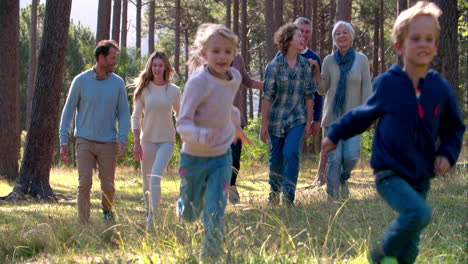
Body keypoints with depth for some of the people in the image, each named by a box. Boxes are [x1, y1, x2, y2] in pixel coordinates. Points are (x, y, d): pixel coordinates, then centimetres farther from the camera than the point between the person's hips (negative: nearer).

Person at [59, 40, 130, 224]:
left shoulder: (117, 83, 4)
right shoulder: (81, 81, -1)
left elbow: (123, 113, 7)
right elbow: (68, 111, 4)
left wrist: (122, 139, -6)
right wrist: (63, 141, 0)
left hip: (108, 143, 2)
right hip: (85, 141, -1)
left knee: (108, 186, 5)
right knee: (84, 184, -8)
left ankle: (107, 212, 33)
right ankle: (83, 225, -4)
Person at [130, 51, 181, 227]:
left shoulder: (174, 91, 1)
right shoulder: (144, 89, 0)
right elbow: (136, 117, 3)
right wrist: (137, 143, -4)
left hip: (166, 141, -1)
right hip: (147, 140, 1)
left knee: (156, 177, -20)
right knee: (147, 182, 7)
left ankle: (153, 216, -17)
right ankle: (149, 211, 28)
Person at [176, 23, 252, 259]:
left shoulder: (234, 77, -5)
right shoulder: (198, 82, -23)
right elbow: (182, 123, -27)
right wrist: (202, 136, -45)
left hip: (222, 157, 3)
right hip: (194, 158, -3)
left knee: (215, 215, -8)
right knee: (190, 215, 15)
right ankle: (181, 205, 52)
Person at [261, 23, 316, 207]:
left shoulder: (306, 66, 2)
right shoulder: (274, 66, -6)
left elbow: (309, 95, 6)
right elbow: (267, 96, -6)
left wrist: (309, 122, 3)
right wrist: (264, 124, -8)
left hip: (297, 119, 1)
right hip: (276, 119, -1)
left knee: (292, 154, -16)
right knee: (276, 159, 8)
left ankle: (288, 197, -11)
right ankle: (274, 191, 33)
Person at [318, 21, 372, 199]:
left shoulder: (361, 60, -1)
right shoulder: (329, 61, 2)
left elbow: (366, 89, -1)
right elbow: (322, 89, 5)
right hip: (333, 117, 0)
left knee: (351, 156, -9)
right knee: (334, 158, -4)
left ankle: (344, 178, 24)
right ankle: (332, 196, 6)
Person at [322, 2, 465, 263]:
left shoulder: (441, 89, -1)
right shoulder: (387, 84, -7)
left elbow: (454, 129, 14)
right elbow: (364, 115, 11)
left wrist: (448, 154, -3)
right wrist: (336, 134, 17)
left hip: (421, 178, 4)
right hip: (390, 174, -4)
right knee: (419, 213, -27)